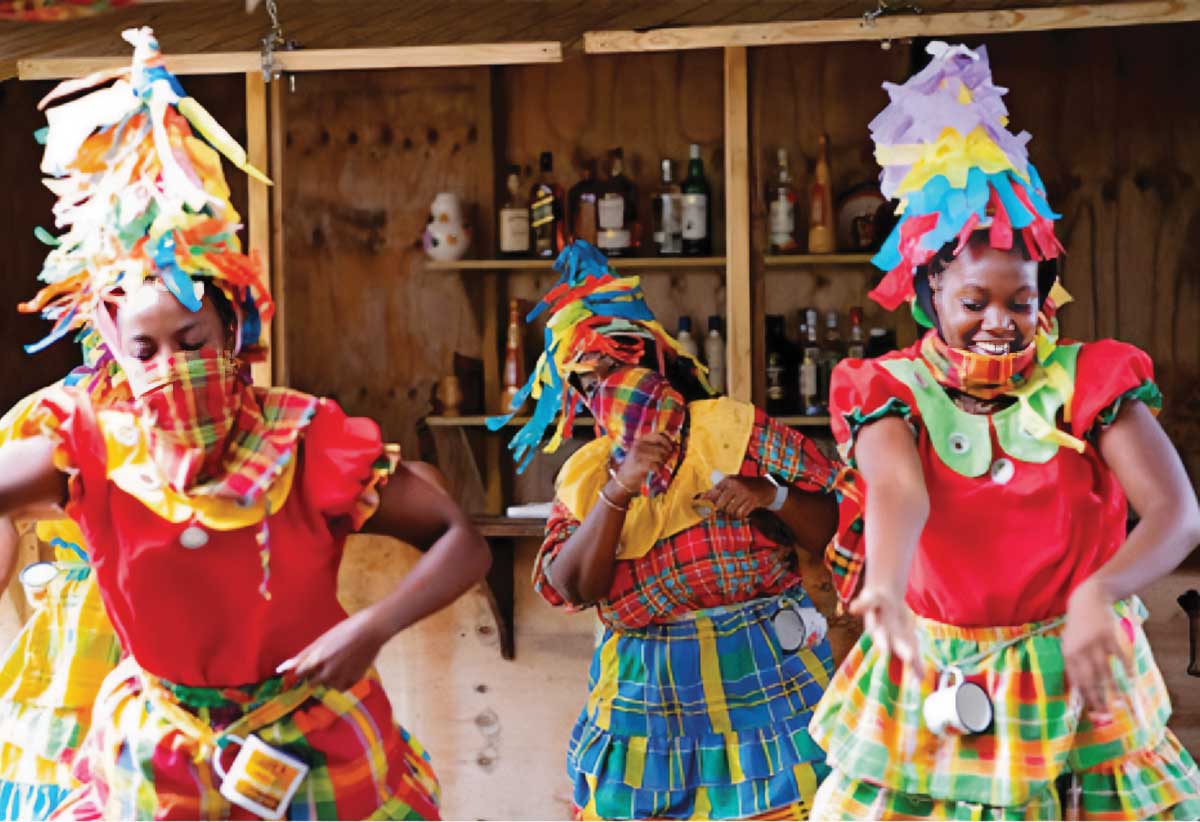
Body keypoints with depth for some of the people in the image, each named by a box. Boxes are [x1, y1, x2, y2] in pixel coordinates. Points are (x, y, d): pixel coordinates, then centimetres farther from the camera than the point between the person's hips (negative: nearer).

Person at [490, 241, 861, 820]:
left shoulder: (735, 428, 1)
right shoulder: (584, 477, 10)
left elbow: (836, 528, -1)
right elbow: (571, 589, -5)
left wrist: (770, 495, -18)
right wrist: (618, 492, -13)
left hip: (762, 679, -2)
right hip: (646, 696, 3)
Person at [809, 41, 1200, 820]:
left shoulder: (1088, 381, -5)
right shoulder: (894, 391, -4)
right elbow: (899, 489, -25)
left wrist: (1098, 593, -36)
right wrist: (887, 584, -48)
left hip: (1076, 681, 0)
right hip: (935, 692, 0)